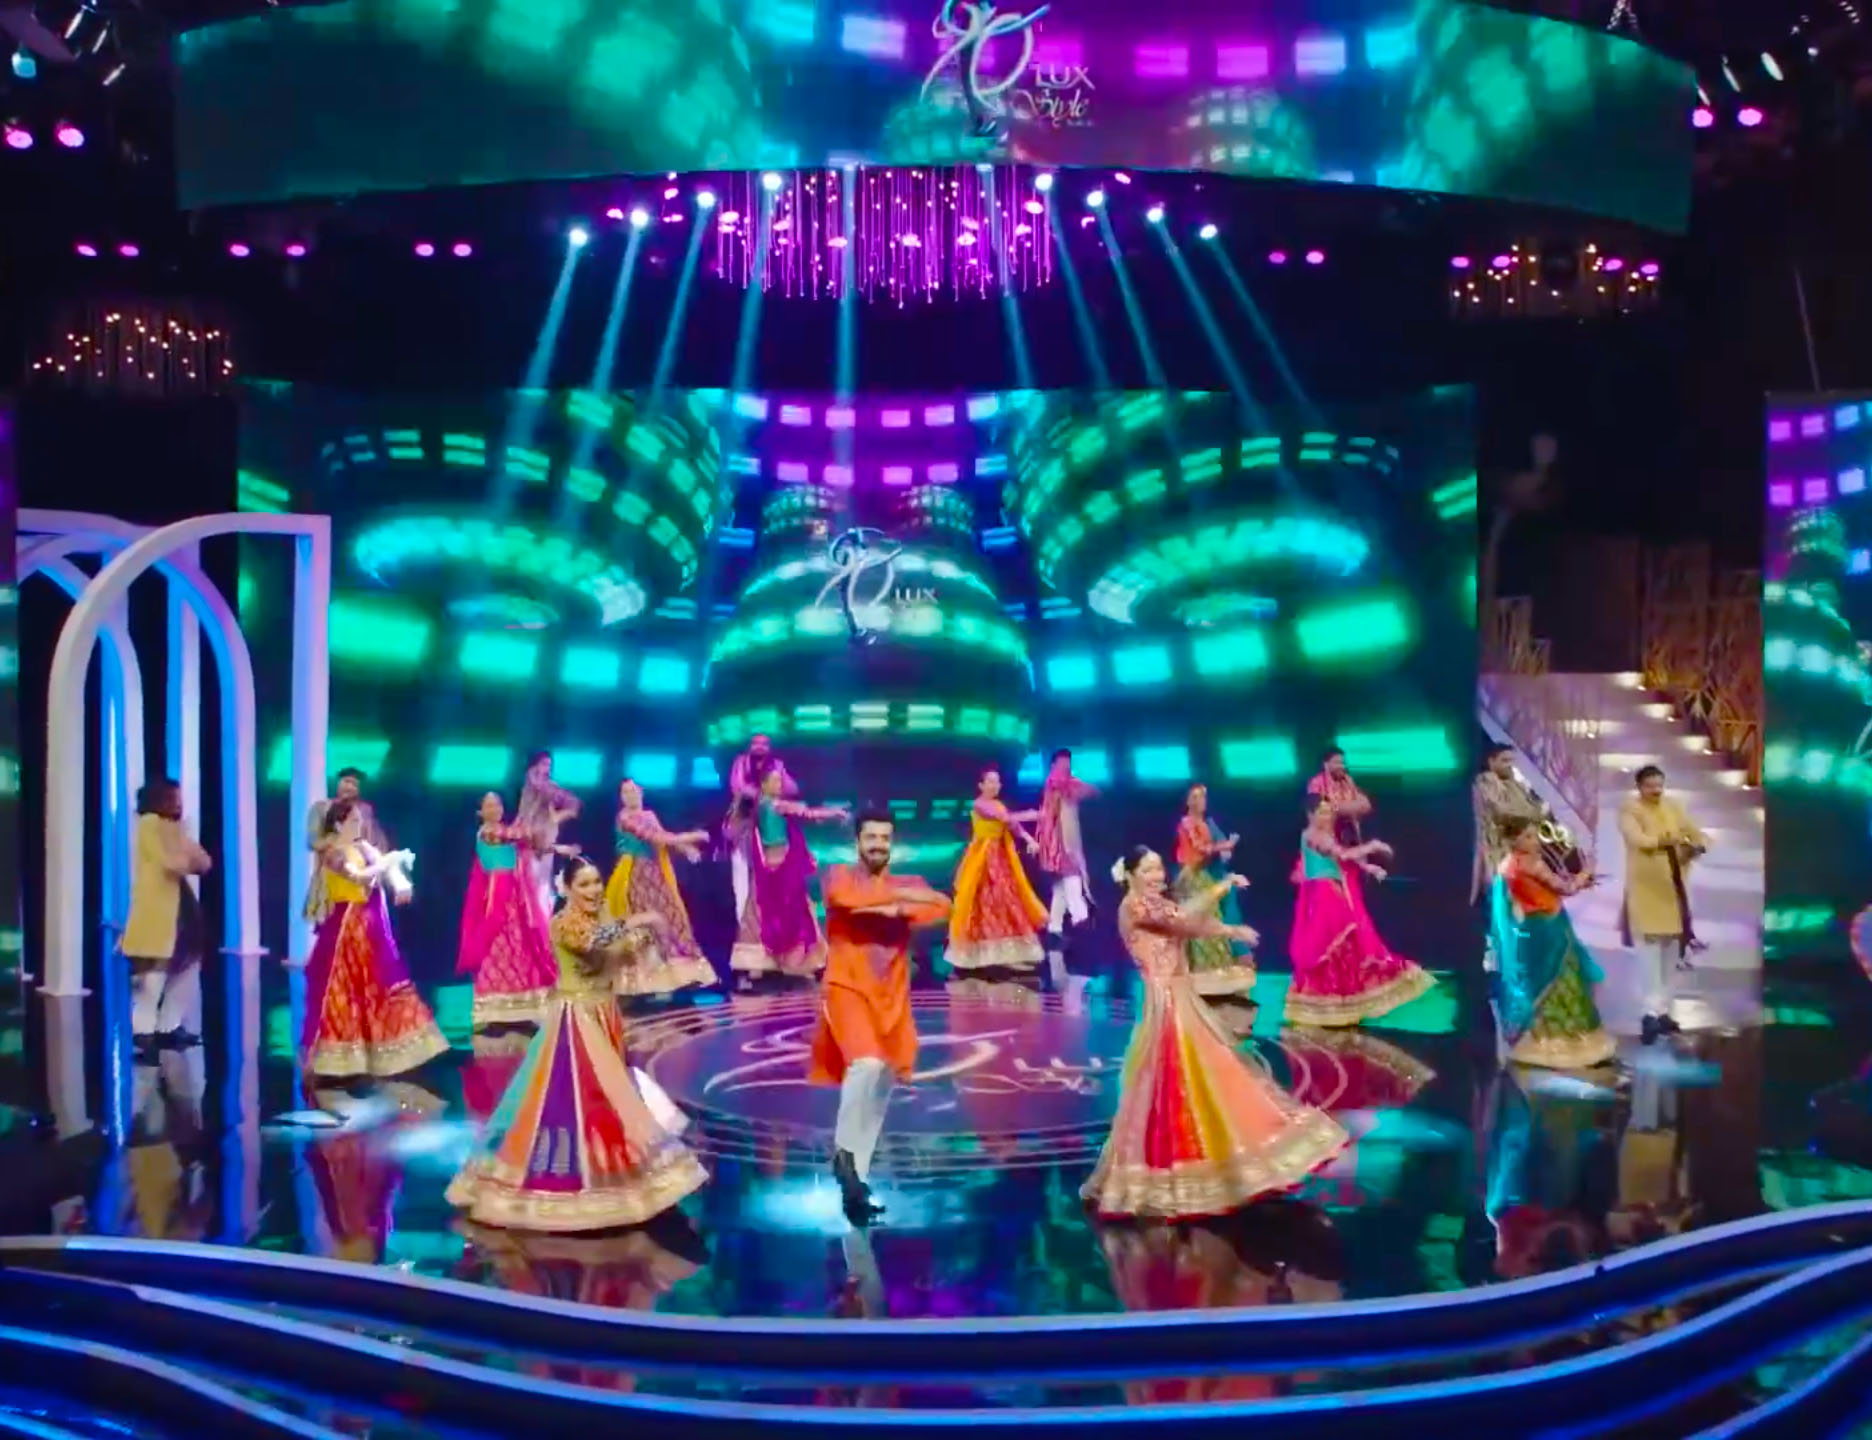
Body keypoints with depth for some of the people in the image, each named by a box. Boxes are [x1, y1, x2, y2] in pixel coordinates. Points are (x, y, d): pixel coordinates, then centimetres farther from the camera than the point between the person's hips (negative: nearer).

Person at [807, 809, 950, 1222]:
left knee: (881, 1087, 8)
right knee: (867, 1064, -28)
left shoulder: (907, 885, 11)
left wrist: (896, 909, -21)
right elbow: (843, 897, -21)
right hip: (848, 989, -4)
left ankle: (856, 1179, 20)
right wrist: (902, 894, -19)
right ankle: (843, 1150, -8)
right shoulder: (840, 876, 3)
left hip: (891, 998, 5)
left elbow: (942, 908, -7)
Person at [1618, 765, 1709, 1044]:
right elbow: (1637, 838, -23)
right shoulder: (1629, 809, -7)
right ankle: (1652, 1013, -14)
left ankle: (1663, 1010, 19)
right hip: (1645, 888, -6)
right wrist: (1666, 841, -38)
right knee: (1649, 947, -11)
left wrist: (1698, 845, -18)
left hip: (1673, 888, 6)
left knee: (1671, 948, 10)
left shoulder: (1673, 807, 8)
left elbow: (1696, 833, 6)